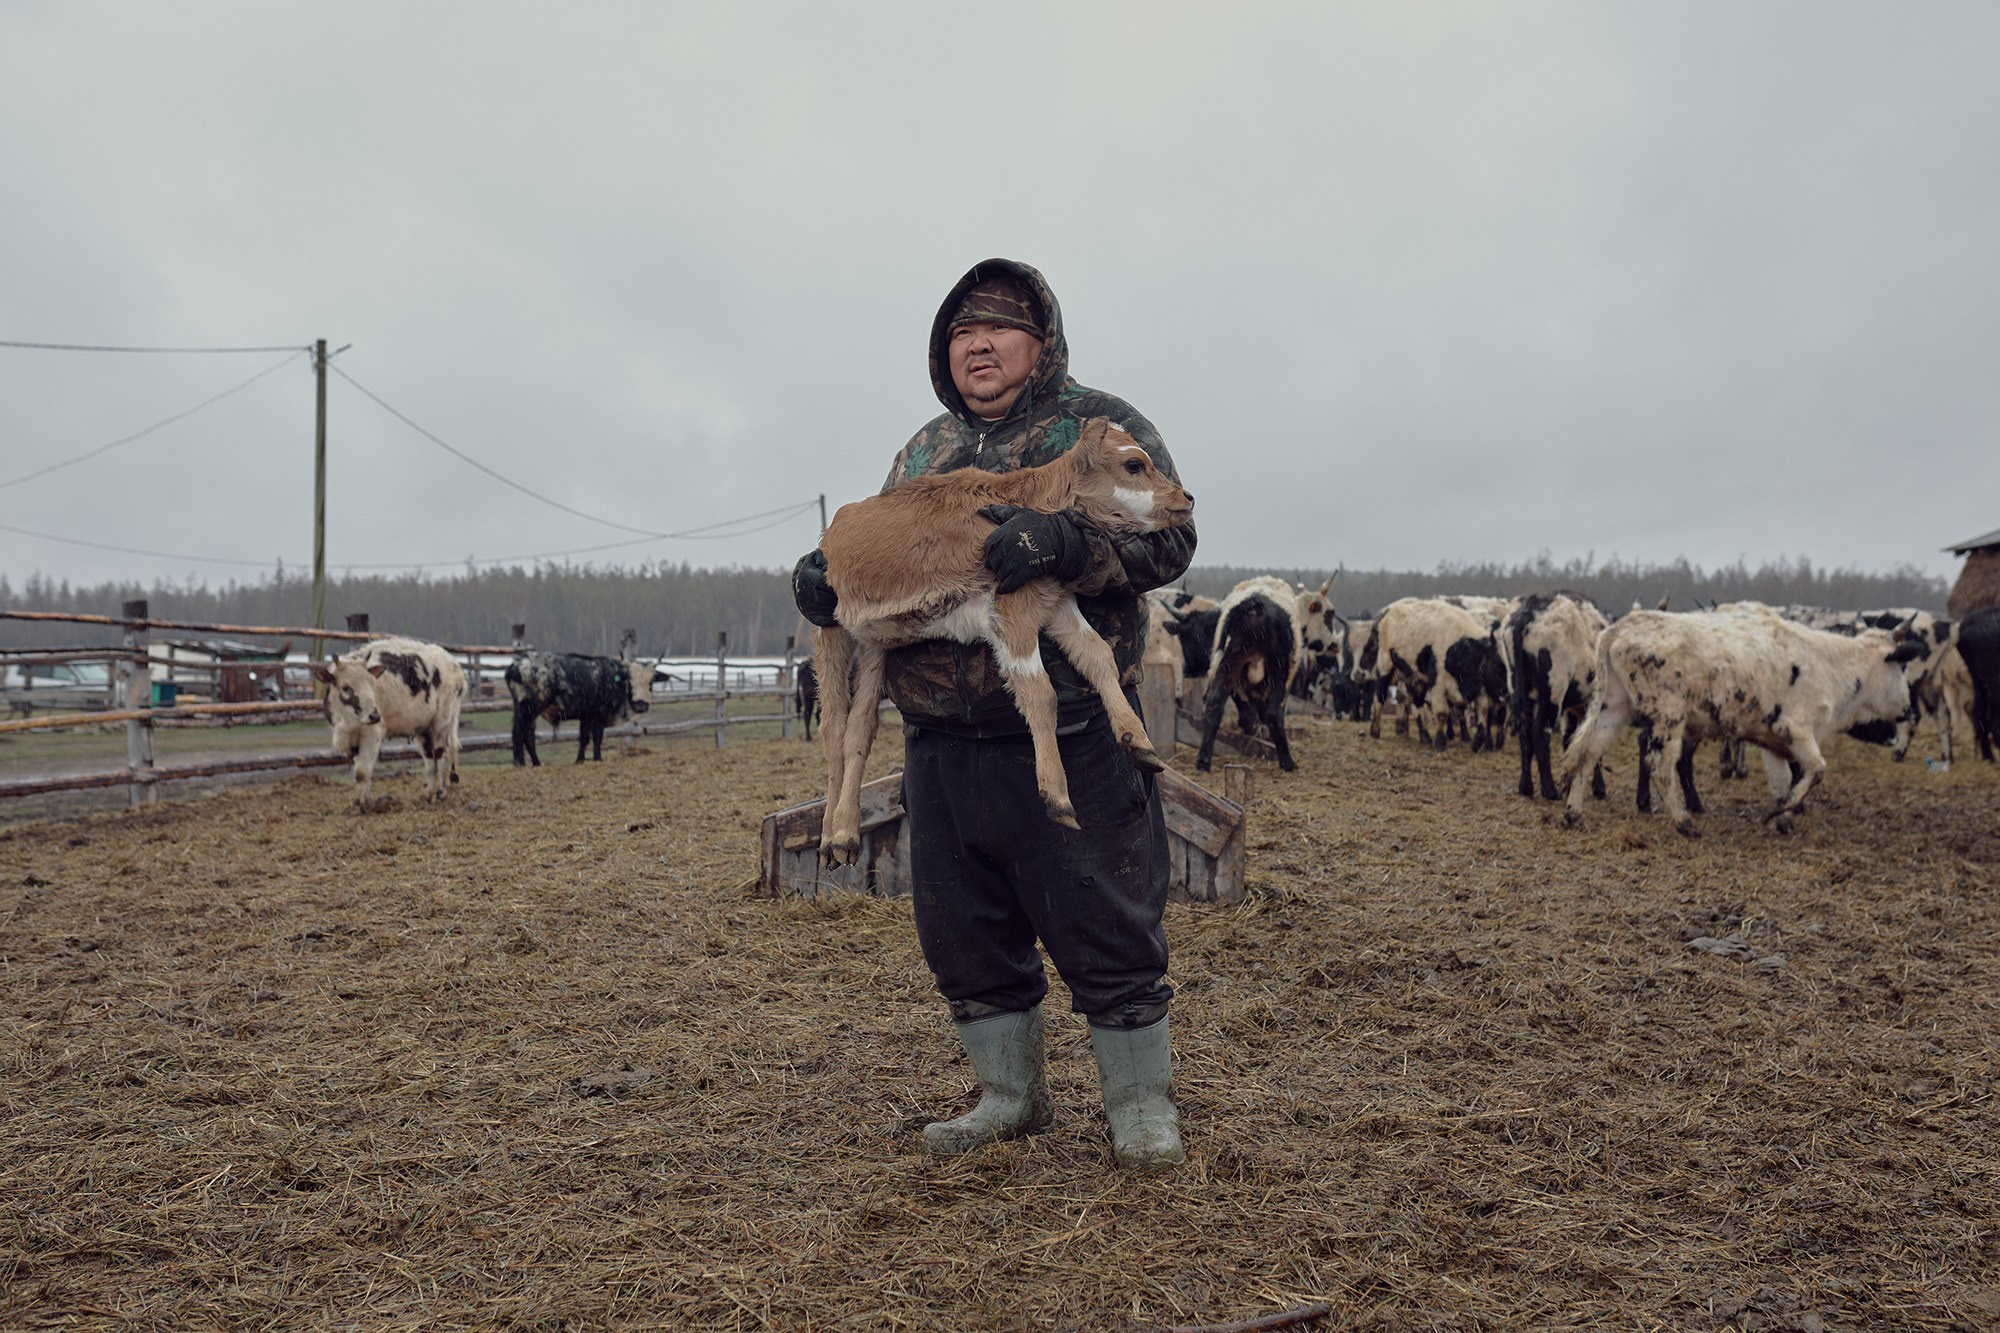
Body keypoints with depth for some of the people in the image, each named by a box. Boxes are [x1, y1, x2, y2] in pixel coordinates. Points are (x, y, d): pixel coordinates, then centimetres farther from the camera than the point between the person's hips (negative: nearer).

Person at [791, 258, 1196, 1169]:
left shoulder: (1100, 426, 1)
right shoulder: (924, 450, 19)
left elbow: (1167, 537, -10)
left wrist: (1064, 542, -27)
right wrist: (821, 578, -3)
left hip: (1069, 741, -5)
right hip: (940, 743, 6)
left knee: (1105, 931, 2)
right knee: (965, 931, 14)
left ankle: (1140, 1105, 21)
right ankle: (1009, 1097, 32)